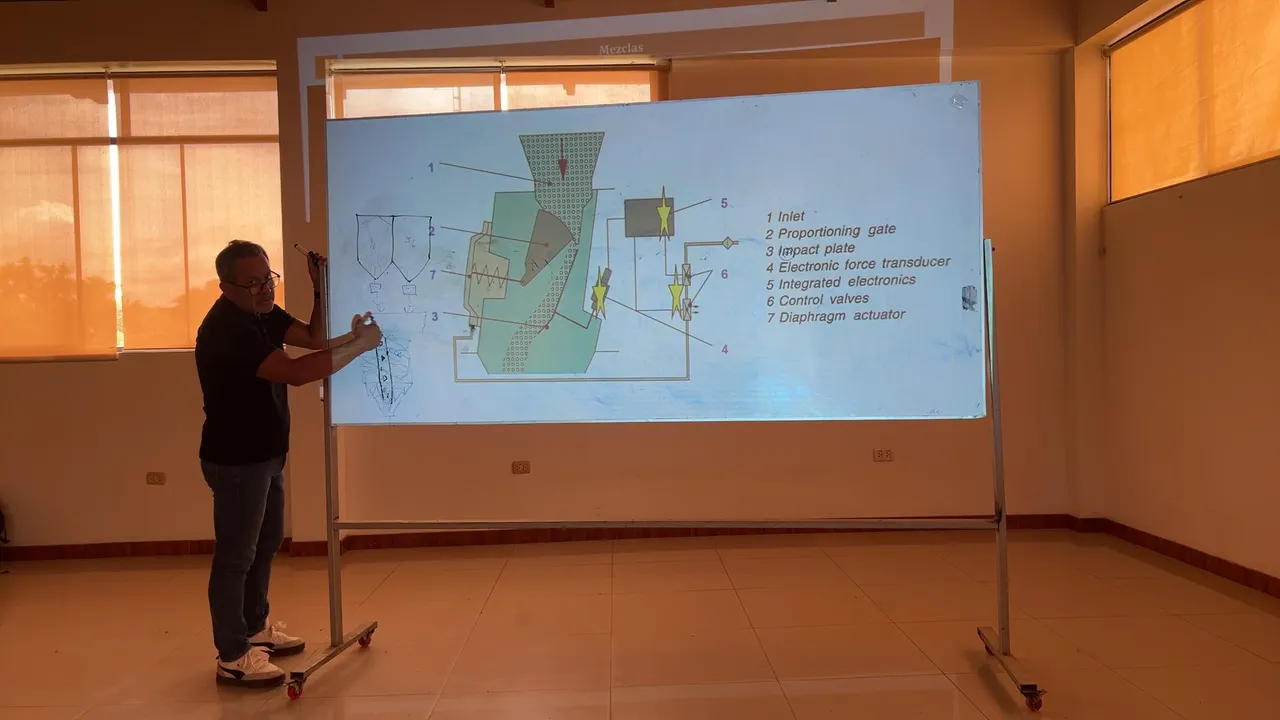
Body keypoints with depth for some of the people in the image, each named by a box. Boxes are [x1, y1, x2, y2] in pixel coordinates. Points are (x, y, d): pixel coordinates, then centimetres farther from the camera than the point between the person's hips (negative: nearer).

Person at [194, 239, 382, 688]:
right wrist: (360, 345, -29)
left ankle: (255, 628, 37)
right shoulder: (226, 329, -27)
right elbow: (296, 373, -35)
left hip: (265, 453, 10)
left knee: (267, 542, 20)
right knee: (236, 554, 1)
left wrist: (322, 290, -6)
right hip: (237, 460, -10)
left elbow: (315, 338, 8)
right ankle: (232, 657, 14)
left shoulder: (262, 312, 4)